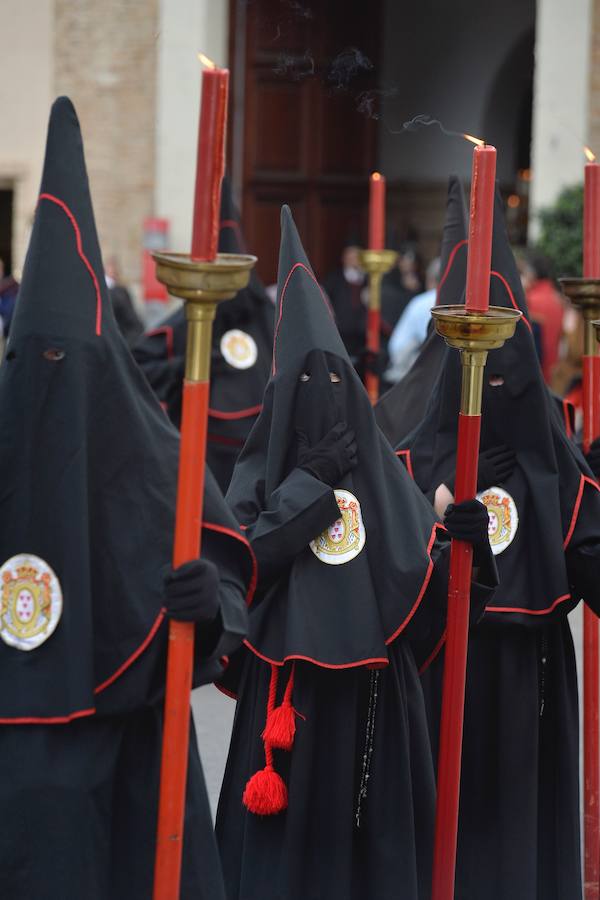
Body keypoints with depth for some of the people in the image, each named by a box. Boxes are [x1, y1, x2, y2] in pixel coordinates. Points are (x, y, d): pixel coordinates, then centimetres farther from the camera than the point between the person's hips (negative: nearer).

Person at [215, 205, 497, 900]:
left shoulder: (383, 471, 10)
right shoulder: (260, 472, 3)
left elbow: (429, 581, 7)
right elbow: (238, 559, -15)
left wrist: (464, 543, -13)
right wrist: (311, 481, -12)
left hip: (374, 686, 3)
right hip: (291, 683, -3)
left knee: (375, 825, 6)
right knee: (287, 835, 0)